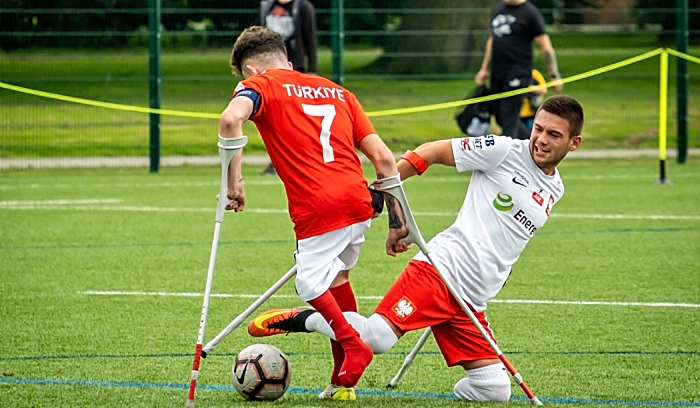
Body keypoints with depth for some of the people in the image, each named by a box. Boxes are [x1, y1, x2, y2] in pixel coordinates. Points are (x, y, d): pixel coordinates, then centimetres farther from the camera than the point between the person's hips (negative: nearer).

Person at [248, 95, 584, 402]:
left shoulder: (554, 191, 17)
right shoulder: (506, 152, -2)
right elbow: (432, 151, 0)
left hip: (471, 303, 6)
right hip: (440, 269, -6)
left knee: (495, 391, -8)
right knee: (376, 337, -28)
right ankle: (302, 320, -4)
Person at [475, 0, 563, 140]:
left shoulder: (530, 13, -7)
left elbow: (545, 46, -8)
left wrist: (554, 75, -11)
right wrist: (484, 69, 24)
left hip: (517, 75, -8)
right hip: (497, 75, 8)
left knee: (508, 120, -7)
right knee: (500, 118, 13)